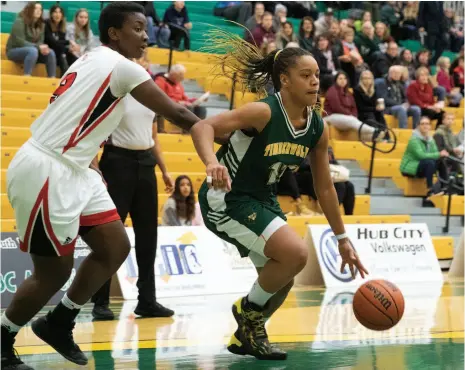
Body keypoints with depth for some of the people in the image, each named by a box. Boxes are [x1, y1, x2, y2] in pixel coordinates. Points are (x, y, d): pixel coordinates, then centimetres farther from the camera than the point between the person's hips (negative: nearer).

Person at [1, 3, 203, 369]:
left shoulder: (92, 61, 17)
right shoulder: (121, 66, -11)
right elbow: (175, 112, -7)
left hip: (70, 169, 10)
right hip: (44, 171, -10)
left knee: (115, 248, 8)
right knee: (55, 270, -3)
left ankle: (58, 324, 21)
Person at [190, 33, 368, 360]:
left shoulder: (318, 129, -3)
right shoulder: (264, 112, -25)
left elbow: (325, 187, 6)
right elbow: (202, 127, -34)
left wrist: (342, 239, 9)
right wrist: (212, 163, -53)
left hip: (261, 199, 8)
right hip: (225, 199, -8)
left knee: (281, 277, 16)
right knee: (296, 253, -22)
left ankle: (247, 336, 38)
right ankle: (250, 309, 2)